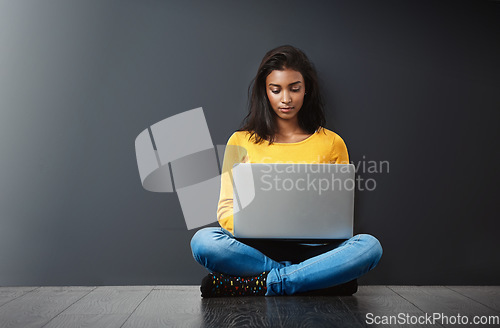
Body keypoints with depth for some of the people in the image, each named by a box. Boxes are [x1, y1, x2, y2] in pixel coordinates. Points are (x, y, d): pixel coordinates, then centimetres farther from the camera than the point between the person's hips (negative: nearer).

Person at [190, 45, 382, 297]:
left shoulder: (332, 143, 10)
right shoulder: (241, 142, 9)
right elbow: (226, 209, 7)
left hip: (311, 250, 1)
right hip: (257, 249, 0)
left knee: (369, 245, -28)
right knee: (203, 241, -29)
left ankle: (245, 284, -25)